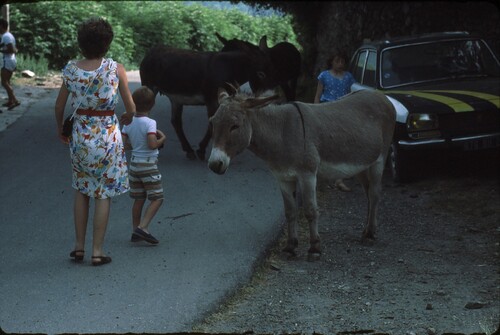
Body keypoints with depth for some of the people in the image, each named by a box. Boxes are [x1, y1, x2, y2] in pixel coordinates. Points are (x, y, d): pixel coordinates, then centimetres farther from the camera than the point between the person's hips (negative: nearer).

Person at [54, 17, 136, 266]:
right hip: (107, 135, -3)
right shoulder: (116, 69, -11)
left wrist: (60, 129, 24)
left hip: (80, 135, 3)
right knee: (103, 194, 6)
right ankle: (97, 252, 7)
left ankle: (79, 247, 20)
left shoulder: (71, 70, -4)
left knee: (81, 190, 19)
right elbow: (131, 108, -5)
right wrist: (128, 117, 18)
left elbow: (59, 106, 6)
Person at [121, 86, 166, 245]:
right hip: (148, 165, -6)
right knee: (157, 199, 1)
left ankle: (135, 231, 18)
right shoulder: (150, 123, -17)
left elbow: (123, 144, 2)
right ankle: (142, 227, -13)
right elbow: (152, 145, -26)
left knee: (138, 199, 15)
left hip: (134, 164, 7)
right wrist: (162, 139, -7)